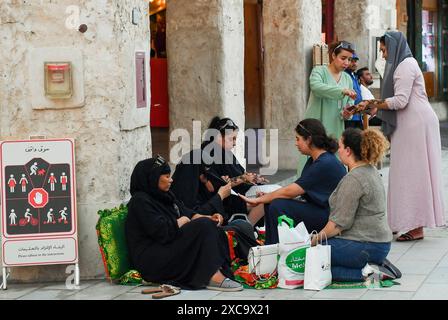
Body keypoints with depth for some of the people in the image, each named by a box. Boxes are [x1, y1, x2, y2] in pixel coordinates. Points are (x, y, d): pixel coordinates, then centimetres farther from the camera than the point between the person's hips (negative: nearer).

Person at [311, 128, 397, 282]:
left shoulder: (353, 179, -19)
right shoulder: (371, 171, 13)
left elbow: (340, 223, -19)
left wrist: (316, 239, -6)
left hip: (364, 246, -10)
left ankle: (362, 273, -12)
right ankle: (372, 266, 8)